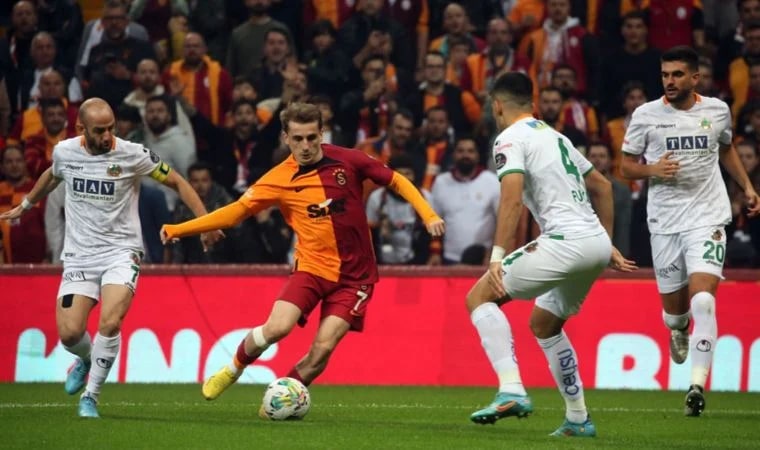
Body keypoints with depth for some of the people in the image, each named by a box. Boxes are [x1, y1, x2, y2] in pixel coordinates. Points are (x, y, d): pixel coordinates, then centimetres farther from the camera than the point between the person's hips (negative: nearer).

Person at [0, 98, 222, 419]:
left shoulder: (132, 155, -10)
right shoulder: (64, 152, -1)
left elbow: (176, 182, 1)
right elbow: (51, 176, 24)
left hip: (121, 251, -2)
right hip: (79, 255, 3)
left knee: (110, 323, -24)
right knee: (69, 333, -10)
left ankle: (91, 395, -5)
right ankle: (86, 359, 29)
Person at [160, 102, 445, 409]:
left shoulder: (347, 162, -5)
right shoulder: (279, 179, -4)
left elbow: (396, 181, 6)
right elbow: (236, 211, -3)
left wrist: (428, 215, -5)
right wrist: (177, 230, -10)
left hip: (354, 275, 0)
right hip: (311, 267, 0)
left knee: (323, 348, -13)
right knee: (276, 328, -21)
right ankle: (233, 369, 9)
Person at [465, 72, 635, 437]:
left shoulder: (510, 139, -2)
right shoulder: (555, 136, 25)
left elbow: (512, 200, -17)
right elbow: (602, 187, 30)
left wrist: (497, 256, -20)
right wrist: (608, 245, 34)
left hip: (566, 240, -9)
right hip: (597, 243, 9)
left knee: (479, 297, -2)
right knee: (543, 324, 26)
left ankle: (511, 390, -18)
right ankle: (578, 419, 24)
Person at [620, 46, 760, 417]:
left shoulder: (717, 110, 4)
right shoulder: (646, 115, -1)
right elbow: (627, 165, 6)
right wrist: (653, 170, -14)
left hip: (707, 217, -1)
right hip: (664, 221, 1)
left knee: (703, 300, -19)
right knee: (673, 308, 10)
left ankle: (697, 386, -22)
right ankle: (678, 330, 49)